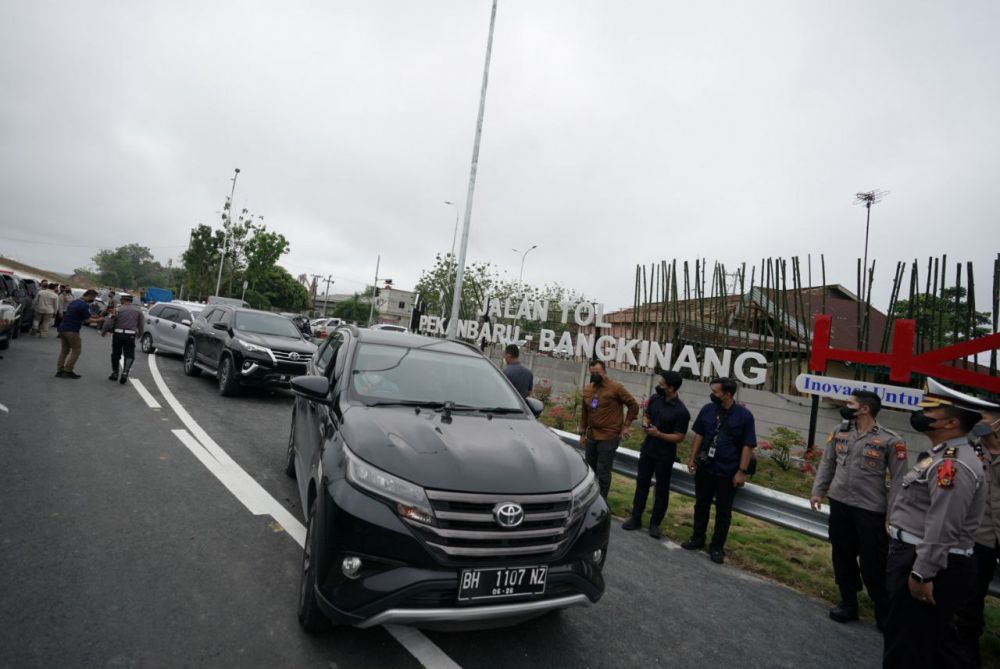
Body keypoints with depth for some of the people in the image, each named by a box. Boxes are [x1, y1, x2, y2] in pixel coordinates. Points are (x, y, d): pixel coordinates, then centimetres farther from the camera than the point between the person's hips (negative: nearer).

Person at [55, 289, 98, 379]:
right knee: (76, 350, 0)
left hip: (63, 328, 9)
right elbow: (88, 320, -12)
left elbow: (68, 315, 22)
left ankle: (60, 370, 14)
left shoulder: (73, 302, 15)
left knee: (64, 349, 14)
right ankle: (68, 371, -1)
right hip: (72, 330, -9)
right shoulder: (84, 305, -14)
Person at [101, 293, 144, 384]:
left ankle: (114, 374, 24)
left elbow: (108, 322, -4)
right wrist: (139, 335, 25)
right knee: (129, 356, 2)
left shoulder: (118, 310, -3)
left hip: (118, 334, 0)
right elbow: (140, 325, 9)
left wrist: (103, 332, 12)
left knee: (115, 355, 15)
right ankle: (125, 373, -16)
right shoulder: (138, 311, 3)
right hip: (130, 335, 0)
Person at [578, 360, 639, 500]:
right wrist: (582, 433, 13)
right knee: (590, 469, 14)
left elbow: (634, 405, -6)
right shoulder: (587, 389, 8)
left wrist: (625, 425, -7)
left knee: (603, 472, -2)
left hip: (609, 437, -6)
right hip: (591, 436, 6)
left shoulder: (616, 388, -10)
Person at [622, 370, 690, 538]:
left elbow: (679, 437, -16)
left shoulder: (681, 412, -21)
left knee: (662, 488, 9)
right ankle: (636, 518, 24)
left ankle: (655, 523, 23)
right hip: (647, 449, 6)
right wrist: (645, 425, -9)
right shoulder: (654, 399, -3)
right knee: (642, 483, 12)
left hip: (665, 455, -5)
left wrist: (658, 434, -26)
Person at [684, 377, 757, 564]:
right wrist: (692, 458, 3)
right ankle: (697, 538, 30)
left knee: (723, 510, 8)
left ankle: (717, 547, 22)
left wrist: (742, 471, -12)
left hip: (728, 472, -3)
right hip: (705, 467, 3)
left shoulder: (744, 415, -11)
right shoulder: (707, 409, -3)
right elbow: (699, 434, 6)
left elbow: (748, 446, -9)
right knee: (701, 504, 14)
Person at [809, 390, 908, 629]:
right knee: (842, 556, 14)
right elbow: (827, 463, 9)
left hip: (871, 509, -4)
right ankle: (848, 603, 31)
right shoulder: (840, 432, 3)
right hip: (839, 504, 5)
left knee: (873, 564, 4)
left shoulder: (890, 440, -11)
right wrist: (818, 491, 4)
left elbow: (899, 479, -10)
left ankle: (885, 613, 24)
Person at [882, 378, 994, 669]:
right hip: (916, 556, 10)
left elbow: (942, 528, -26)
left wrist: (922, 574, -24)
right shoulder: (945, 456, 11)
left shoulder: (954, 464, -22)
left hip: (930, 565, -10)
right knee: (933, 637, 24)